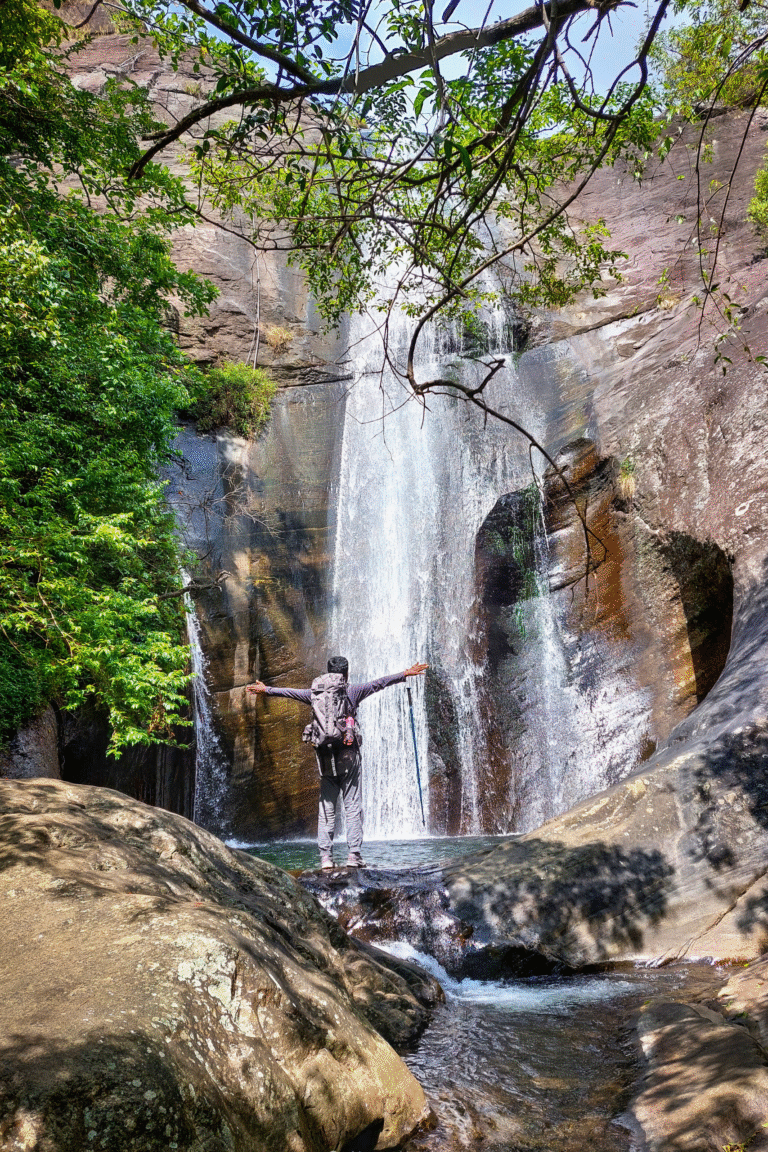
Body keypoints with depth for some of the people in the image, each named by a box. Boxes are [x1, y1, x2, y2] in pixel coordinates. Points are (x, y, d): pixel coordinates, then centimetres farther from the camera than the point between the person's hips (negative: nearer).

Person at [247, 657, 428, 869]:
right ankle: (354, 854, -2)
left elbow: (290, 691, 19)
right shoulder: (353, 691, 0)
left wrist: (266, 689, 33)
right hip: (349, 756, -2)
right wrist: (406, 673, 9)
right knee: (353, 806, 1)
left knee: (326, 808, 6)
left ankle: (325, 856, 4)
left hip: (325, 755, 3)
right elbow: (380, 683, 2)